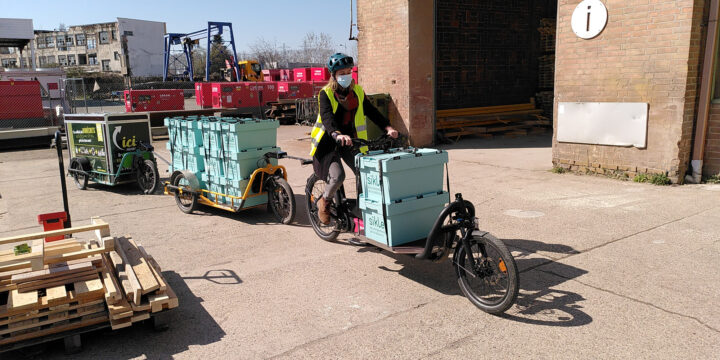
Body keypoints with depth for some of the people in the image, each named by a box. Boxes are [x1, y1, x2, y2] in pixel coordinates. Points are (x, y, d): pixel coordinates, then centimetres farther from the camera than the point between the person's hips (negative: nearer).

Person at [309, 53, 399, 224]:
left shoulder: (358, 92, 7)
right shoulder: (326, 94, -8)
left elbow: (371, 111, 2)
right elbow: (327, 117, -25)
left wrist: (388, 127, -16)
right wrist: (338, 134, -45)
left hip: (351, 141, 4)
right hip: (329, 142, -4)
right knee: (338, 176, -23)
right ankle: (324, 201, 7)